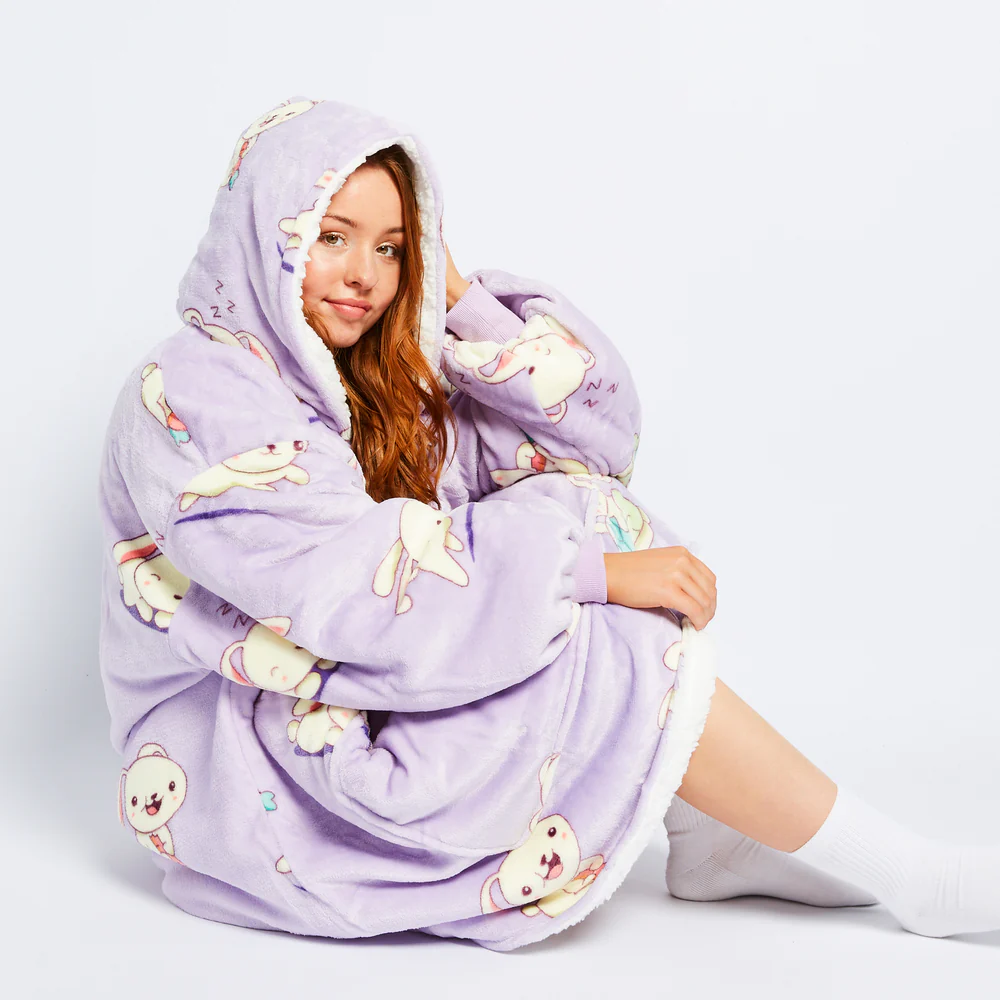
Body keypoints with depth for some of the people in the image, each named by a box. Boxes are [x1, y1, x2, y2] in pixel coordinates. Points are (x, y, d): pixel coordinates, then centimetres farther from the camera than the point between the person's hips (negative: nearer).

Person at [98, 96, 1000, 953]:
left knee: (583, 506, -8)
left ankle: (712, 839, -9)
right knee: (620, 637, -21)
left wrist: (453, 288, -5)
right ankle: (914, 881, -9)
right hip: (258, 779, -8)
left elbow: (598, 428, 3)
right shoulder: (187, 397, -16)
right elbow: (355, 581, -28)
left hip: (375, 707, 8)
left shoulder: (381, 378, 8)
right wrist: (594, 571, -27)